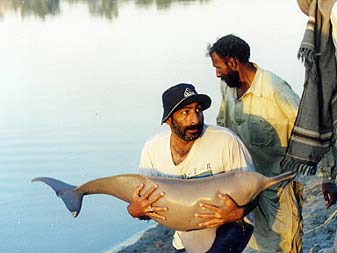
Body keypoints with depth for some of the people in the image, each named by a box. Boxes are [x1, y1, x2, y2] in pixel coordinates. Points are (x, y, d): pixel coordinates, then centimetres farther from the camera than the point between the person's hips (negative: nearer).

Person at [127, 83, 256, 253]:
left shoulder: (225, 141, -21)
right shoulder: (152, 149, -10)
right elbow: (148, 205, -2)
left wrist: (238, 213, -34)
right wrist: (135, 210, -25)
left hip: (229, 226, -4)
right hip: (187, 236, 4)